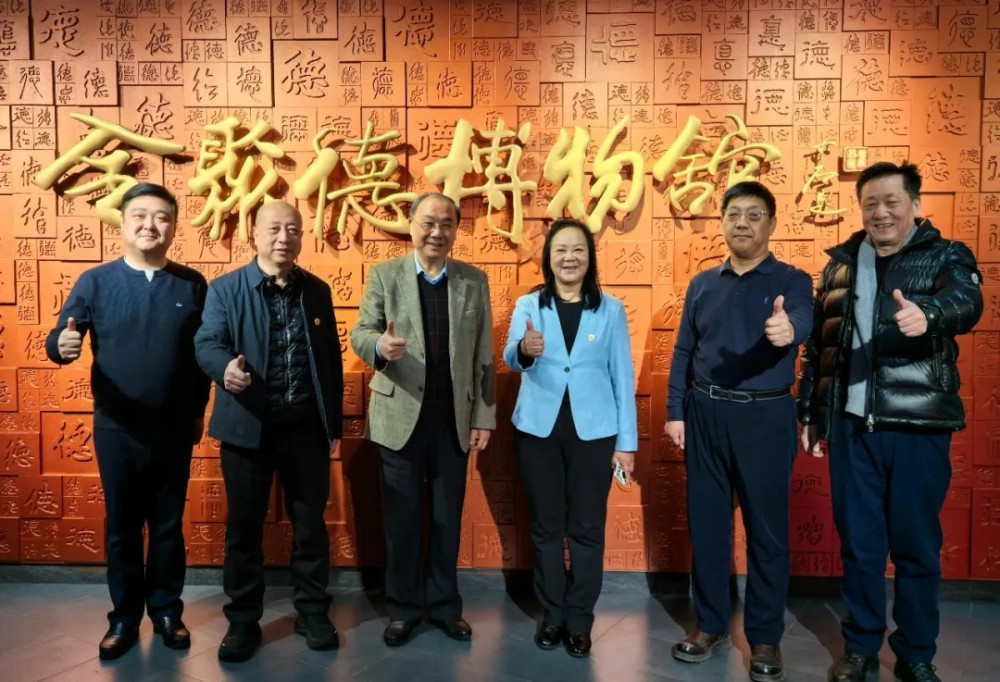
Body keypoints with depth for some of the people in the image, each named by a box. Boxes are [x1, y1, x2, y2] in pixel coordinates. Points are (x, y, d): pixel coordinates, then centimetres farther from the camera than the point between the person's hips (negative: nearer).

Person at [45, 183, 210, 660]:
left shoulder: (192, 285, -2)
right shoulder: (95, 281, -3)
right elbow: (58, 340, -7)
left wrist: (198, 411, 4)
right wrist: (62, 345, -30)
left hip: (174, 428, 0)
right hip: (116, 428, 0)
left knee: (168, 524, 12)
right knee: (122, 527, 12)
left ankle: (166, 610, 29)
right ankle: (124, 616, 29)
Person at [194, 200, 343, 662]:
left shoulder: (318, 291, 7)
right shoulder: (225, 289, -1)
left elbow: (331, 360, 9)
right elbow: (207, 344, -13)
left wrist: (334, 425, 8)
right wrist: (226, 368, -38)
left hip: (306, 428, 2)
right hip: (247, 428, -2)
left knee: (310, 523, 11)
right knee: (244, 526, 9)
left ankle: (313, 612, 27)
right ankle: (243, 621, 25)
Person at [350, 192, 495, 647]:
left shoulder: (475, 281, 4)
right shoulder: (384, 275, 0)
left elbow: (484, 357, 3)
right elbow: (360, 332, -6)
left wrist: (483, 416, 0)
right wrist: (380, 345, -30)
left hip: (454, 421, 1)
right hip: (400, 417, -1)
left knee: (447, 518, 12)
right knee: (402, 519, 10)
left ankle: (444, 604, 29)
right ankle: (403, 607, 27)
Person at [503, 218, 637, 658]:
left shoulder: (610, 310, 1)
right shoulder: (528, 305, 0)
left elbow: (623, 377, 2)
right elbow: (510, 357, -17)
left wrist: (627, 441, 0)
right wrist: (525, 350, -42)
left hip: (593, 431, 0)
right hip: (538, 429, 1)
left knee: (587, 528, 7)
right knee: (546, 526, 11)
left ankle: (579, 620, 23)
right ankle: (551, 615, 27)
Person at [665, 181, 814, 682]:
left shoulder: (792, 281, -1)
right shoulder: (702, 284, 9)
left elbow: (803, 320, -24)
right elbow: (683, 352, 9)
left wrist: (787, 328, -47)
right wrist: (675, 411, 2)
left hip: (766, 417, -3)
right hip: (705, 415, 3)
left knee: (767, 528, 4)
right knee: (706, 523, 9)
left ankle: (765, 636, 20)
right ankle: (710, 623, 26)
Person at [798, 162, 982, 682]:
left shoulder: (947, 257, 2)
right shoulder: (841, 262, 9)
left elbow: (967, 301, -21)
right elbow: (816, 343, 11)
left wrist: (927, 314, -44)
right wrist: (810, 413, 10)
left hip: (918, 425, -2)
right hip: (852, 424, 2)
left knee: (917, 545, 9)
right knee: (859, 543, 10)